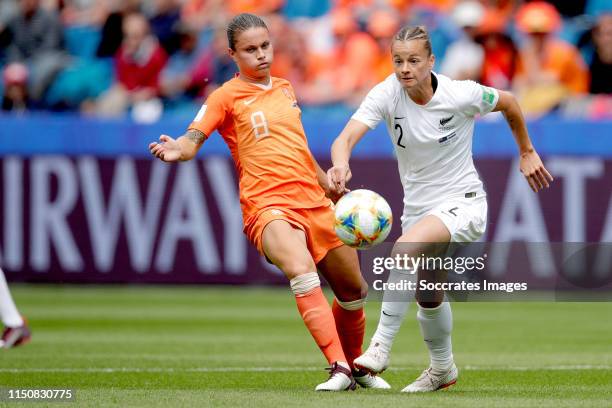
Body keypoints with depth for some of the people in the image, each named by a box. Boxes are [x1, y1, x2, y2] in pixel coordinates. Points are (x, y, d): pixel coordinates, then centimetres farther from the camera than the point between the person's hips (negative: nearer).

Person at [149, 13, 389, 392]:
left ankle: (356, 367, 38)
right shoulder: (226, 96, 0)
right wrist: (177, 150, -35)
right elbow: (193, 139, -12)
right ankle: (339, 369, -35)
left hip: (314, 202, 6)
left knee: (354, 290, 13)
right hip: (268, 206, -6)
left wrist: (332, 187, 36)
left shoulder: (285, 88, 17)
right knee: (302, 272, -33)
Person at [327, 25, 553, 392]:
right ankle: (443, 368, 47)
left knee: (405, 248, -33)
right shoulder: (386, 94, -15)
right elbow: (347, 137, -29)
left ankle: (380, 348, -30)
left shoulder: (461, 94, -20)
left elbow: (509, 104, 1)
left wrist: (527, 152, 11)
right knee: (428, 296, 20)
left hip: (462, 202, -5)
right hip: (418, 207, 5)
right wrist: (341, 165, -51)